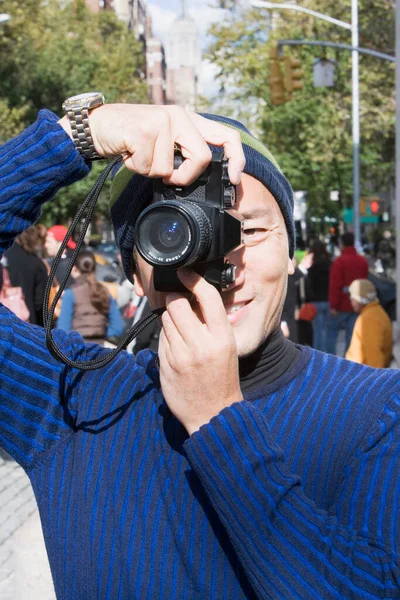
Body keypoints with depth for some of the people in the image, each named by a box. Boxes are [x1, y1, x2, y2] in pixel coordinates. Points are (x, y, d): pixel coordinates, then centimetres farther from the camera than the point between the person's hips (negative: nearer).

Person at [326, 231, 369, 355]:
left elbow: (335, 285, -17)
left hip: (342, 305, -5)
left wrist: (333, 305, -14)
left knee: (331, 330, 10)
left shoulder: (340, 261, -14)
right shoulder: (363, 261, 8)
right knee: (352, 334, 6)